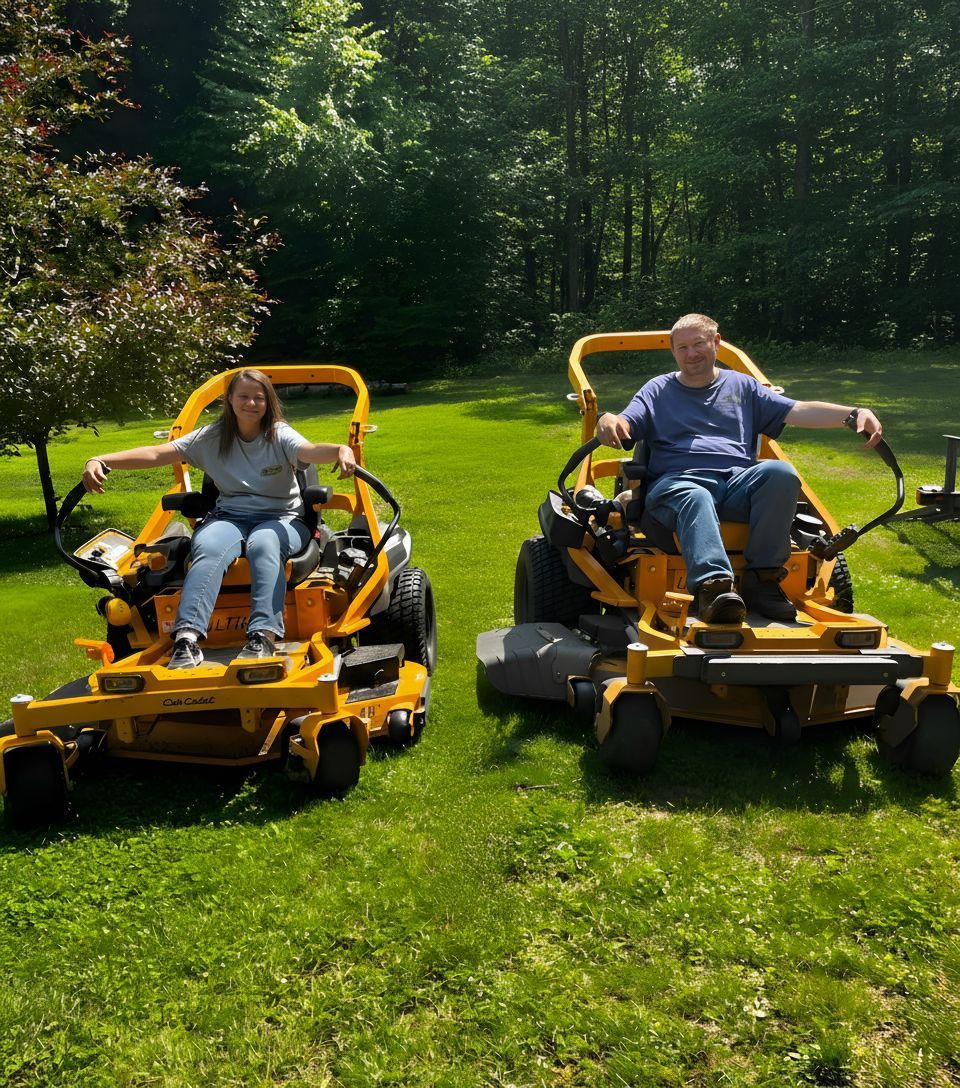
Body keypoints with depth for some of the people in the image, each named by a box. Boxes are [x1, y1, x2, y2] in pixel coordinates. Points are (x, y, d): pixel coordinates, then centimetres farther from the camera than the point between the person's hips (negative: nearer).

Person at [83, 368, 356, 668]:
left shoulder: (280, 435, 2)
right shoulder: (211, 438, 8)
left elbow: (310, 451, -21)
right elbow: (156, 454, -1)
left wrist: (341, 450, -46)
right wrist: (100, 461, -14)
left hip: (282, 518, -1)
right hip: (230, 517, 2)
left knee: (263, 544, -37)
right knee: (209, 548, -33)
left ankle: (263, 636, -48)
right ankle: (188, 638, -46)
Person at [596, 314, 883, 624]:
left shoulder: (742, 386, 27)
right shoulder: (657, 390, 24)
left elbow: (798, 411, 16)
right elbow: (625, 427, 8)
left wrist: (854, 414, -1)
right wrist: (607, 421, -19)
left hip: (739, 482, 2)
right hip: (678, 482, -2)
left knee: (781, 472, -31)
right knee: (695, 498, -39)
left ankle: (762, 578, -26)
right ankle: (712, 584, -60)